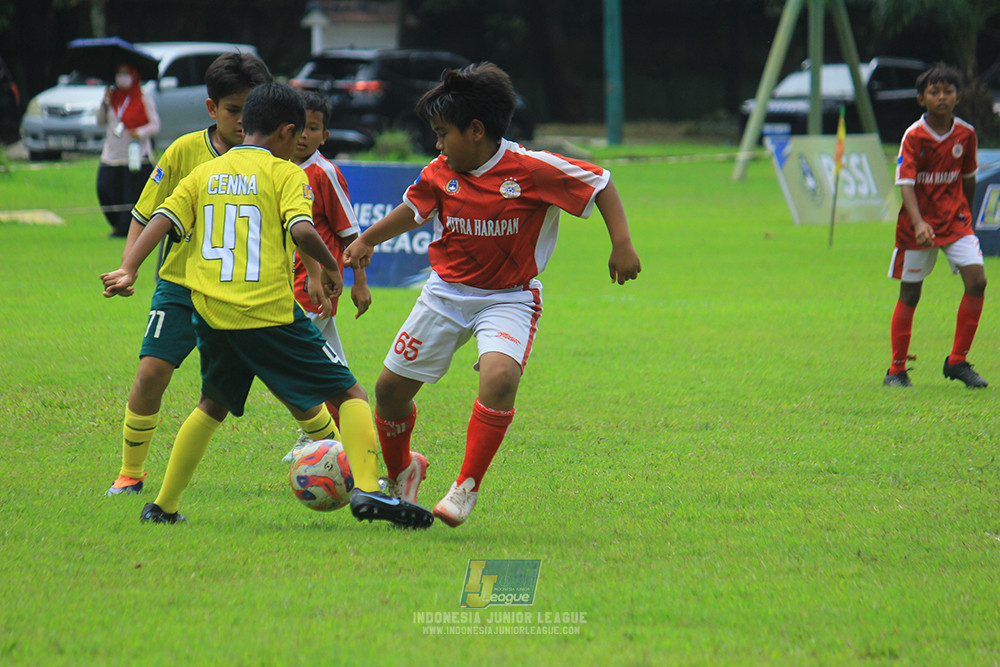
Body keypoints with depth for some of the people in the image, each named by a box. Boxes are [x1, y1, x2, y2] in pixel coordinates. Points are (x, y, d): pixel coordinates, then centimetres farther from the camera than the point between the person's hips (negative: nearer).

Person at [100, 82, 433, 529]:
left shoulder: (205, 174, 13)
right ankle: (366, 489, -15)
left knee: (213, 405, 26)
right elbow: (301, 230, -16)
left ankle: (163, 506, 25)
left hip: (211, 313, 5)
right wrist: (331, 266, -1)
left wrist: (127, 270, 0)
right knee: (348, 395, 2)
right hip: (269, 313, -5)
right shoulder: (284, 173, -1)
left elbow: (163, 219, 3)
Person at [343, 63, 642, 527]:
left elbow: (600, 184, -11)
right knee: (391, 388, 6)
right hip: (446, 293, 5)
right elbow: (415, 210, 17)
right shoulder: (440, 175, -4)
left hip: (508, 298, -5)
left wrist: (621, 244, -19)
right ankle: (400, 471, 35)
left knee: (500, 376, -32)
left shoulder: (532, 170, -18)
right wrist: (367, 240, 14)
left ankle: (467, 488, -20)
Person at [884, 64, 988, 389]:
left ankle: (957, 362, -3)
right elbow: (906, 183, -22)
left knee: (977, 280, -14)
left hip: (955, 219, 3)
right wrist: (919, 223, -36)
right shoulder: (913, 136, -13)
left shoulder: (966, 134, -1)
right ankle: (897, 370, 17)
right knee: (909, 294, 4)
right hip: (918, 224, -3)